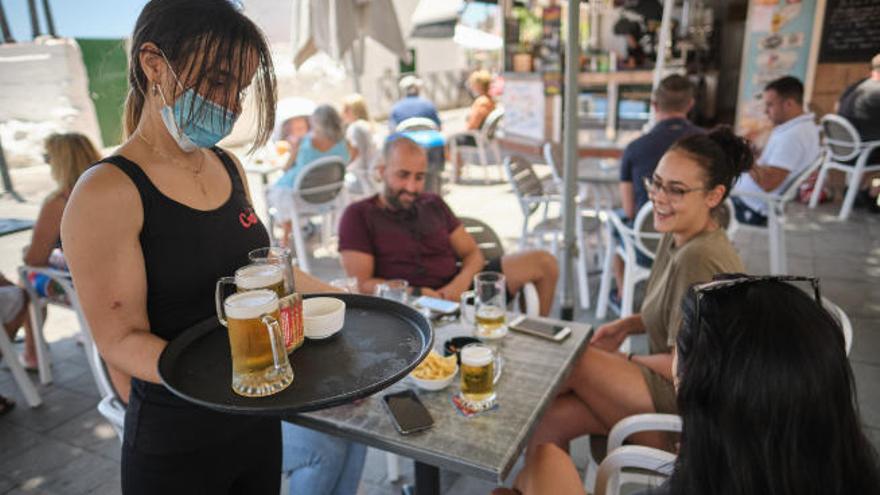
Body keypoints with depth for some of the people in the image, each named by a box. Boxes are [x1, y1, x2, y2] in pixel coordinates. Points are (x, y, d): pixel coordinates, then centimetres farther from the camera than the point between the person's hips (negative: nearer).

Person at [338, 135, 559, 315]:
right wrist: (416, 294, -20)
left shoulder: (433, 204, 18)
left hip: (457, 290, 6)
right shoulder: (358, 215, 2)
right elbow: (361, 283, -6)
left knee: (543, 262, -5)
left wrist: (461, 282, -8)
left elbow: (473, 253, 16)